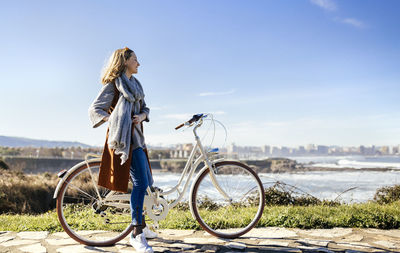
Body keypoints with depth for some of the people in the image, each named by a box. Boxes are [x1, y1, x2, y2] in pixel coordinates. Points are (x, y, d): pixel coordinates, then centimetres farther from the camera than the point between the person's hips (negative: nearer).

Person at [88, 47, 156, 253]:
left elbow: (144, 108, 20)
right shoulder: (113, 84, -3)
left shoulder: (135, 84, 20)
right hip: (123, 137, -9)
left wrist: (142, 115, -3)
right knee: (141, 182, -17)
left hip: (137, 136, 9)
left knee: (146, 182, 13)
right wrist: (112, 119, -20)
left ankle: (142, 226, 27)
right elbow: (94, 109, -5)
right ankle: (136, 235, -11)